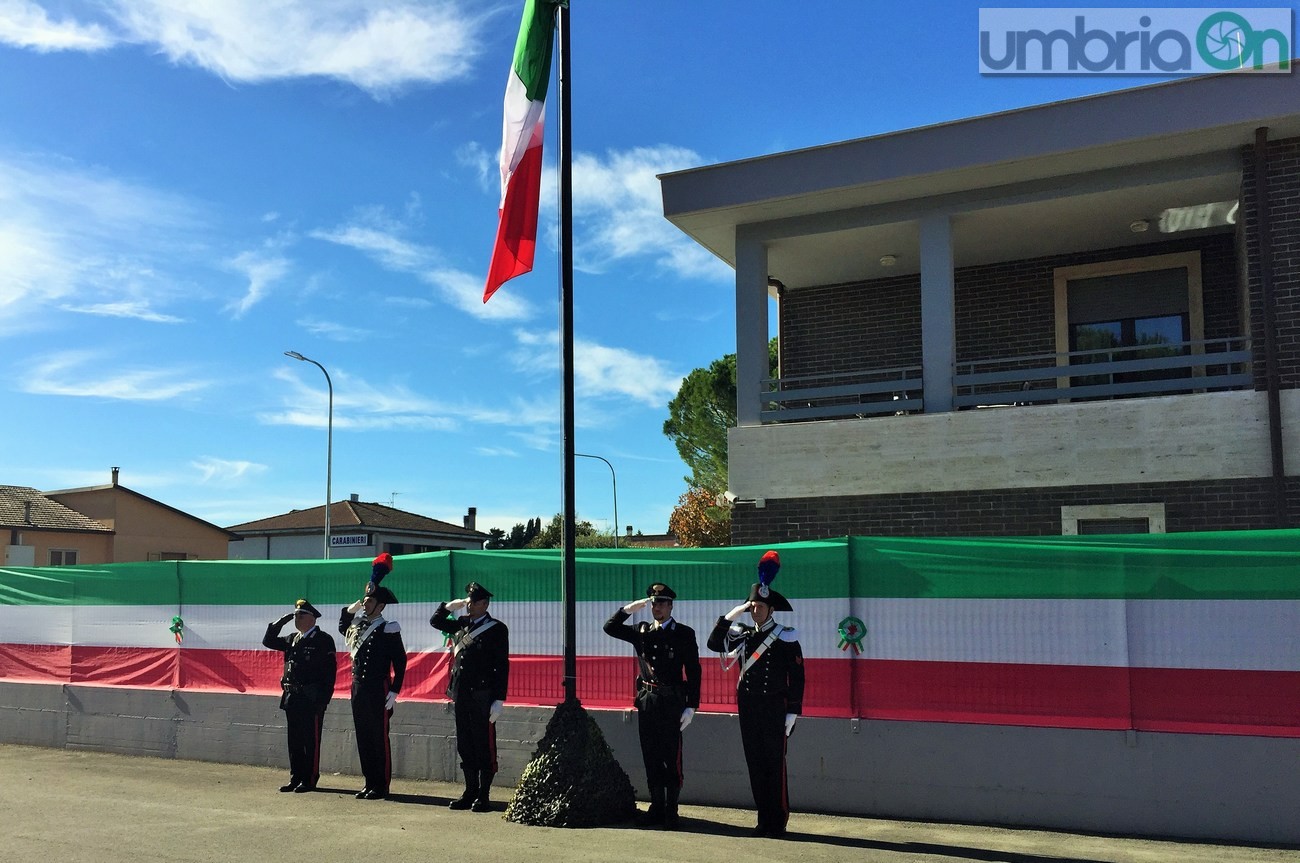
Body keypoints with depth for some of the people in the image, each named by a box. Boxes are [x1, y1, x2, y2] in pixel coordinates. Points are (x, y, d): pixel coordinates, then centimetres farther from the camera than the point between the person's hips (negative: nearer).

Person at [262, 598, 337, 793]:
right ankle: (296, 777, 19)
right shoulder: (292, 639, 15)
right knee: (294, 740, 11)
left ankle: (310, 780, 5)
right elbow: (268, 641, 19)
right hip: (292, 697, 7)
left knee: (311, 740, -1)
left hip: (312, 699, -7)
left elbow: (330, 671, -10)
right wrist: (282, 621, 6)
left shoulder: (324, 640, -6)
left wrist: (323, 699, -16)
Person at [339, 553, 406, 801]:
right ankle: (369, 783, 19)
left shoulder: (388, 629, -10)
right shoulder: (357, 626, 10)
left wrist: (394, 691, -14)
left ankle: (381, 786, 7)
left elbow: (400, 662, -10)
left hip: (379, 691, -7)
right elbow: (342, 627, 33)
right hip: (359, 690, 7)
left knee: (379, 739, 0)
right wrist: (350, 608, 15)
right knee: (363, 738, 10)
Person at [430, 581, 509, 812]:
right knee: (465, 747, 11)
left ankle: (483, 796, 7)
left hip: (482, 696, -6)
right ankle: (470, 793, 20)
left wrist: (499, 700, -13)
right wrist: (450, 606, 6)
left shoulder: (497, 629, -4)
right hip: (462, 695, 6)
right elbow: (435, 621, 24)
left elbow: (502, 666, -8)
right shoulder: (462, 624, 12)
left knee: (484, 747, 1)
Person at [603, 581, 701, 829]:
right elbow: (610, 627, 8)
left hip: (671, 703, -4)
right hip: (646, 701, 5)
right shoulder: (641, 631, 12)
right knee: (651, 758, 9)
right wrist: (630, 608, -5)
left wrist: (691, 707, -8)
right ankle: (657, 808, 18)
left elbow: (693, 671, -3)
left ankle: (671, 812, 5)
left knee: (672, 759, -2)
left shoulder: (684, 633, 0)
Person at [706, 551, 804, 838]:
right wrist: (734, 612, -8)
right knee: (755, 765, 8)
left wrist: (792, 714, -10)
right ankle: (763, 821, 17)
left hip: (774, 710, -5)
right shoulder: (743, 635, 9)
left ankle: (778, 822, 8)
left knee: (775, 765, -1)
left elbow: (797, 677, -5)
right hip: (748, 709, 5)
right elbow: (714, 643, -4)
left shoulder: (786, 637, -4)